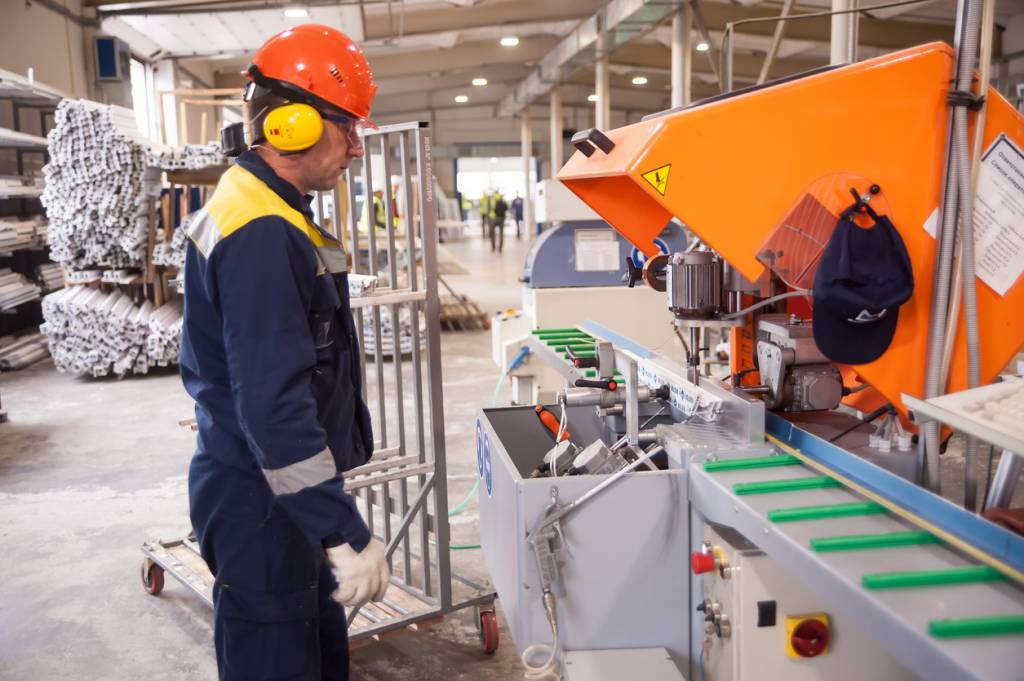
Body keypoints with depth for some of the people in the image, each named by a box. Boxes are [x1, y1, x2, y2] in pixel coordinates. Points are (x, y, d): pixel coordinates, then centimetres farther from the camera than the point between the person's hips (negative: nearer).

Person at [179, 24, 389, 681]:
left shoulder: (257, 210, 10)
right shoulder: (262, 237, -24)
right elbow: (274, 406, -29)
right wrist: (346, 533, -26)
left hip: (276, 496, 10)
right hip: (263, 507, -10)